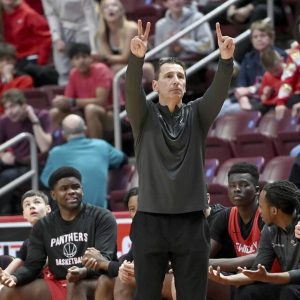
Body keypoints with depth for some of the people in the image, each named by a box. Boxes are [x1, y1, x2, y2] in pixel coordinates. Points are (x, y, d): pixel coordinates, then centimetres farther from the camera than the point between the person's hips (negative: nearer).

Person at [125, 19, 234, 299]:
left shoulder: (196, 115, 8)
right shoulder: (145, 116, 4)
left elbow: (218, 91, -9)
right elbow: (132, 90, -15)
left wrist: (226, 60, -29)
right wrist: (137, 57, -35)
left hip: (191, 223, 1)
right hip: (151, 222, -1)